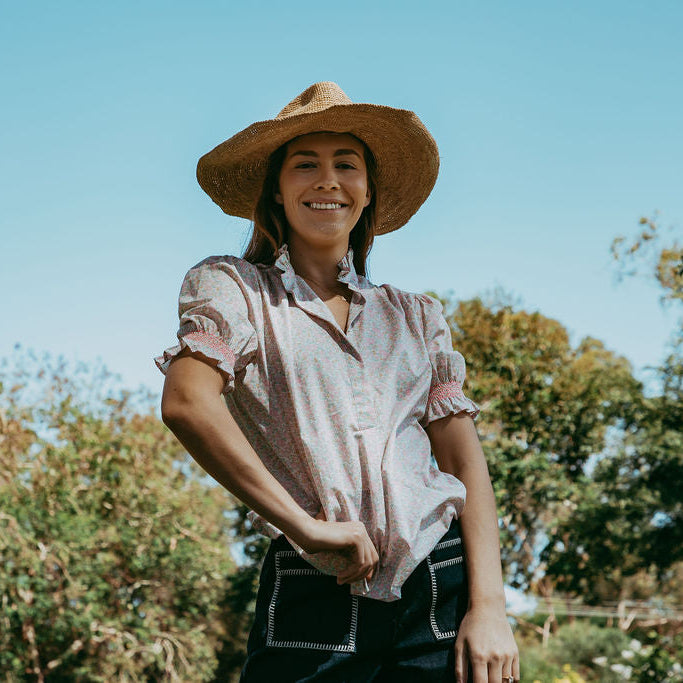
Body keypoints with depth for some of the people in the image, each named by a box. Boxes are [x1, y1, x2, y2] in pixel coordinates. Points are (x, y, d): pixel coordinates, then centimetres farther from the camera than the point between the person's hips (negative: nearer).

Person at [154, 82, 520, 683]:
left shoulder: (417, 316, 16)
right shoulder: (235, 287, 6)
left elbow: (465, 461, 9)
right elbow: (187, 404, -12)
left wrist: (490, 609, -3)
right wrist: (303, 523, -16)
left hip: (442, 586, 3)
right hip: (314, 600, -3)